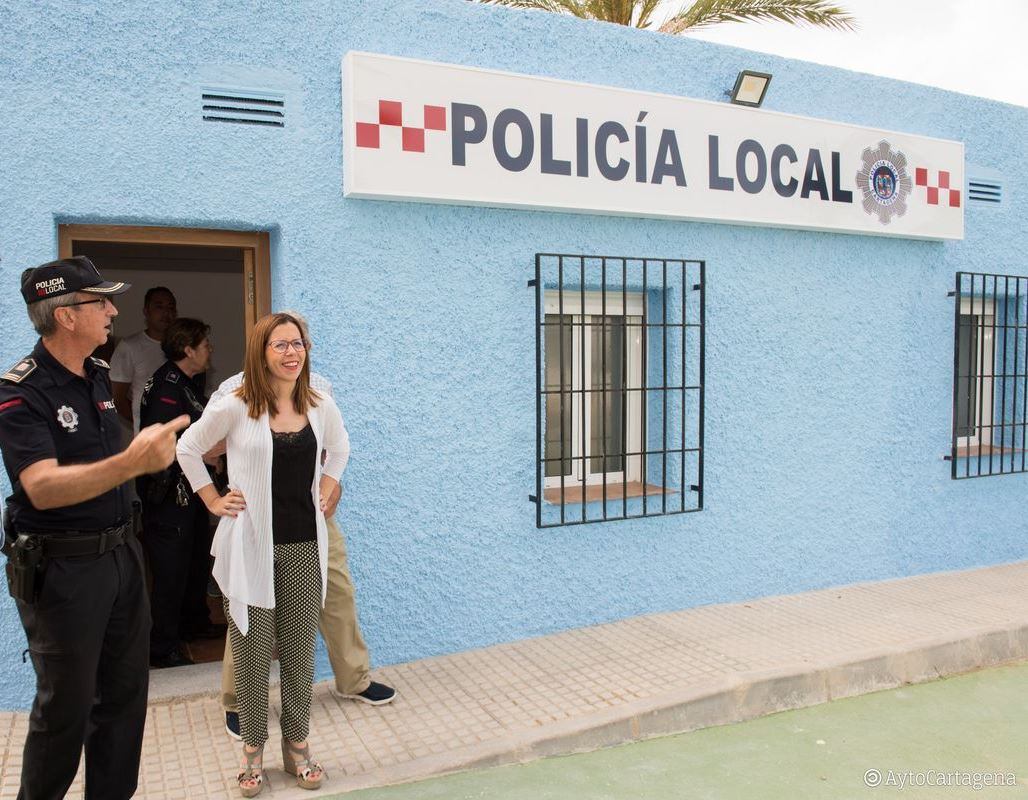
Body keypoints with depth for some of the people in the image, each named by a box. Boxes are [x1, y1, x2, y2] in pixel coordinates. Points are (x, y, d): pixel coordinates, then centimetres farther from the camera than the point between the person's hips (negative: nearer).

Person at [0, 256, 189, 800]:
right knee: (66, 705, 6)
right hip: (60, 567, -7)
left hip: (119, 553, 7)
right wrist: (132, 462, -45)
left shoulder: (98, 374, 7)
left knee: (125, 692, 14)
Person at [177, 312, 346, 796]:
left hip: (304, 546, 3)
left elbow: (339, 449, 20)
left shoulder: (320, 408, 1)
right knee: (252, 653, 9)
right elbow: (188, 450, 4)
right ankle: (253, 750, 27)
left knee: (300, 652, 12)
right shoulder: (235, 408, -9)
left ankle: (297, 746, 28)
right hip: (251, 546, -3)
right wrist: (213, 501, 0)